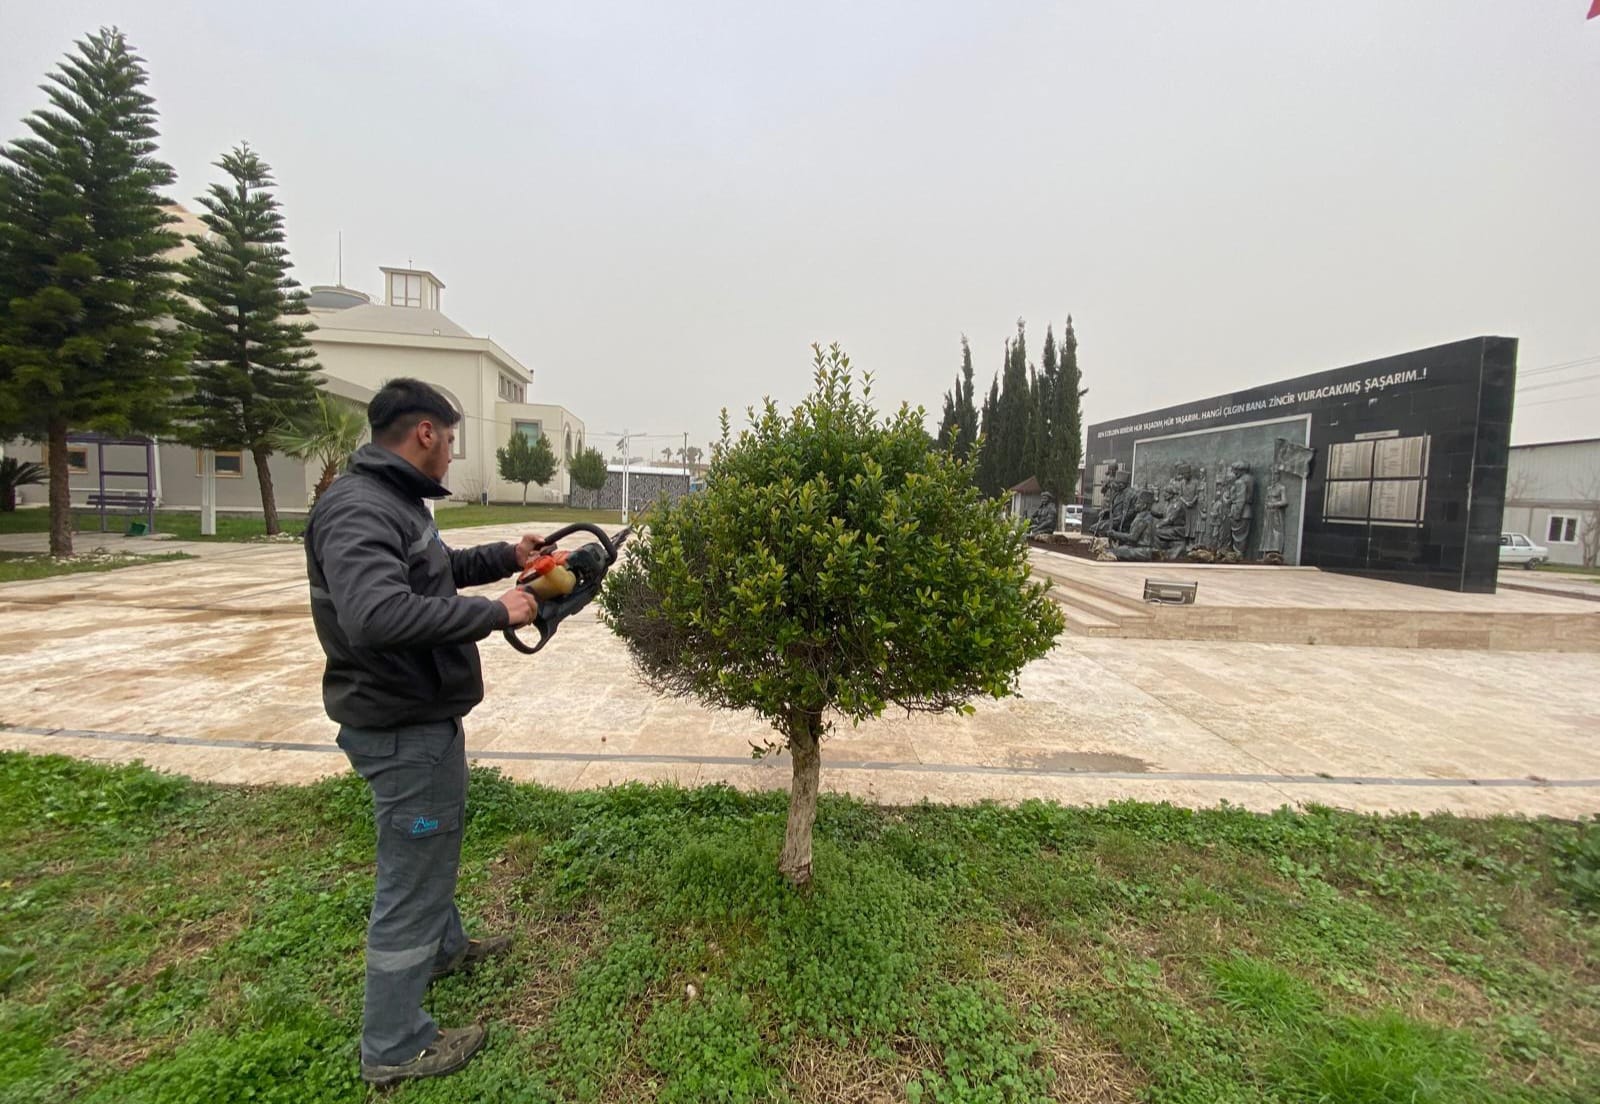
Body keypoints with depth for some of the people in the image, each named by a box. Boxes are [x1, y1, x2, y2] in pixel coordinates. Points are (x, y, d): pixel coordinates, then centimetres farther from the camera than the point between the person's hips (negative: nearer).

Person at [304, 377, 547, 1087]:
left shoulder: (394, 501, 8)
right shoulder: (357, 509, -25)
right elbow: (377, 613, -39)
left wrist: (505, 557, 15)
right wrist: (493, 613, -30)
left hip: (425, 715, 11)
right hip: (401, 729, -11)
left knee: (432, 845, 29)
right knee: (410, 876, 6)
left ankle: (445, 947, 54)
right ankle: (394, 1048, 27)